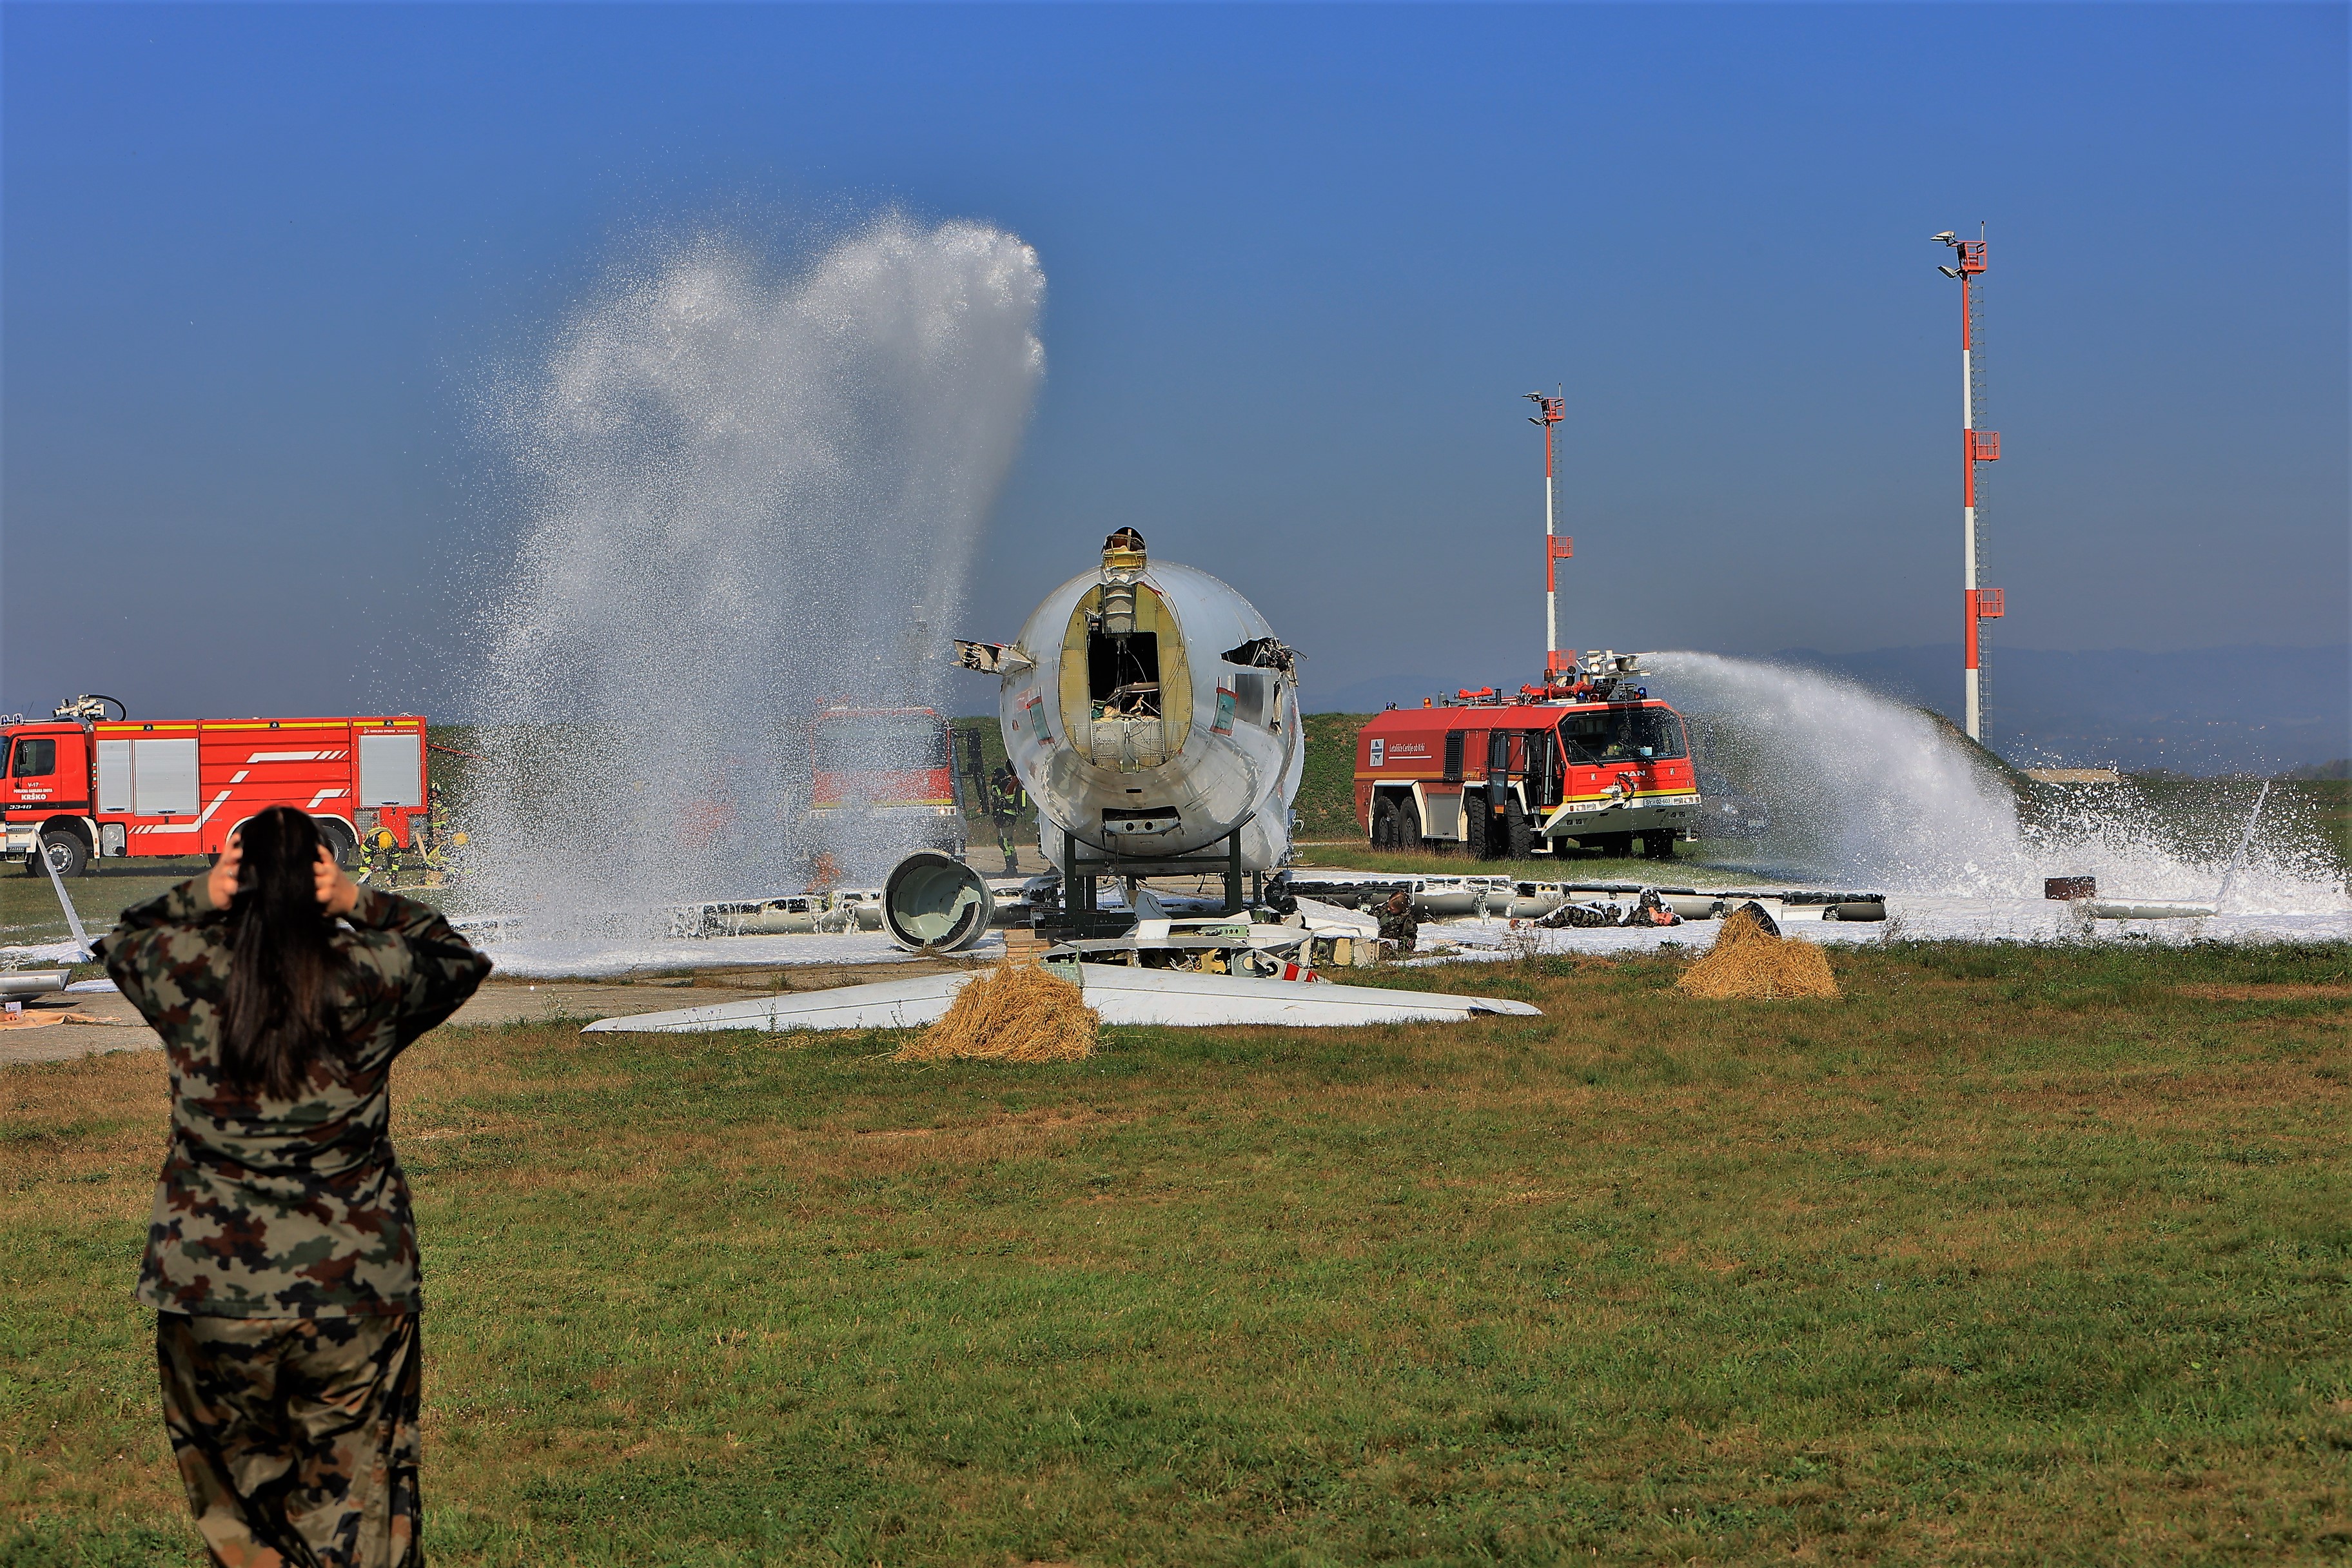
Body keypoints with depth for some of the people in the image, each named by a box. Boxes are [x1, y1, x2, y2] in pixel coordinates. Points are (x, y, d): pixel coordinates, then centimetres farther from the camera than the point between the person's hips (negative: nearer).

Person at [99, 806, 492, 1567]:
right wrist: (361, 904, 1)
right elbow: (460, 959, 13)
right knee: (356, 1504, 9)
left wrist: (197, 899, 1)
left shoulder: (184, 971, -6)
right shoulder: (373, 977, -8)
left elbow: (122, 941, 18)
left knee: (233, 1498, 16)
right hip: (350, 1295, -1)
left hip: (208, 1287, 1)